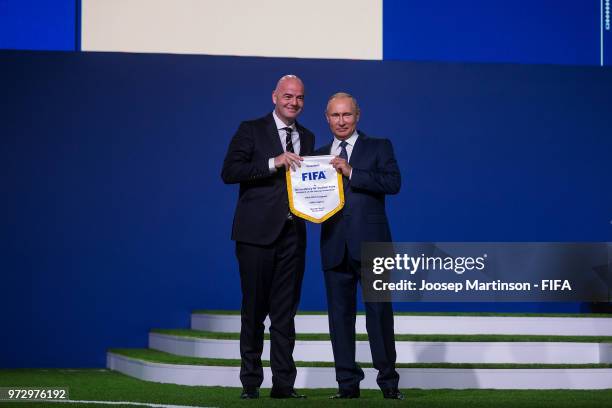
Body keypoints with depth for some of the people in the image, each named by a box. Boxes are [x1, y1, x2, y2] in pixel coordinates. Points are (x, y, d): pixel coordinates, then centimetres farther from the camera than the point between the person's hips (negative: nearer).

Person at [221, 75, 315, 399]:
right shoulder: (251, 130, 0)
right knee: (254, 308, 1)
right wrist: (274, 163, -19)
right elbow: (229, 172, -11)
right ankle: (251, 382, 8)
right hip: (257, 232, -4)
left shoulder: (307, 137, 16)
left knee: (285, 311, 5)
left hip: (292, 234, 4)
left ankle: (283, 383, 7)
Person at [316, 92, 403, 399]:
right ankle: (347, 383, 8)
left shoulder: (378, 148, 7)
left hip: (370, 244, -3)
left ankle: (388, 382, 6)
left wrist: (351, 173, -14)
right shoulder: (320, 155, 17)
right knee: (339, 314, 3)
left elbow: (393, 183, -8)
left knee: (379, 312, -1)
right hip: (335, 245, 3)